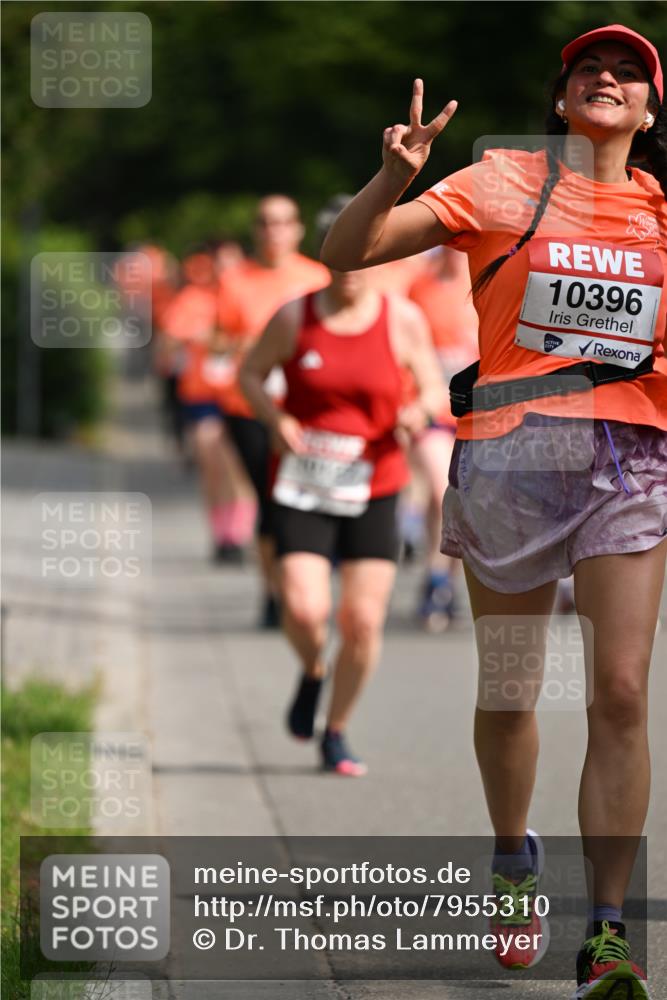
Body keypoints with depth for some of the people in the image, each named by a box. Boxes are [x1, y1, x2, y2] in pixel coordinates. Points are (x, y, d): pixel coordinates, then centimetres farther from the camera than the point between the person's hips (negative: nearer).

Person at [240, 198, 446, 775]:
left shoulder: (403, 320, -1)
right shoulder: (295, 317, -3)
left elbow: (436, 388, 6)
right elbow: (252, 373, 8)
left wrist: (421, 409, -18)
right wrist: (276, 419, -11)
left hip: (373, 491, 1)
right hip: (303, 489, -1)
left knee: (364, 621, -4)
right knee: (304, 610, -16)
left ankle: (337, 734, 16)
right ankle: (312, 674, 20)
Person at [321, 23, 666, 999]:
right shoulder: (501, 184, 2)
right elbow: (345, 254, -2)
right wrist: (393, 180, -21)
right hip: (510, 446, -1)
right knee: (508, 690, 10)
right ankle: (513, 861, 36)